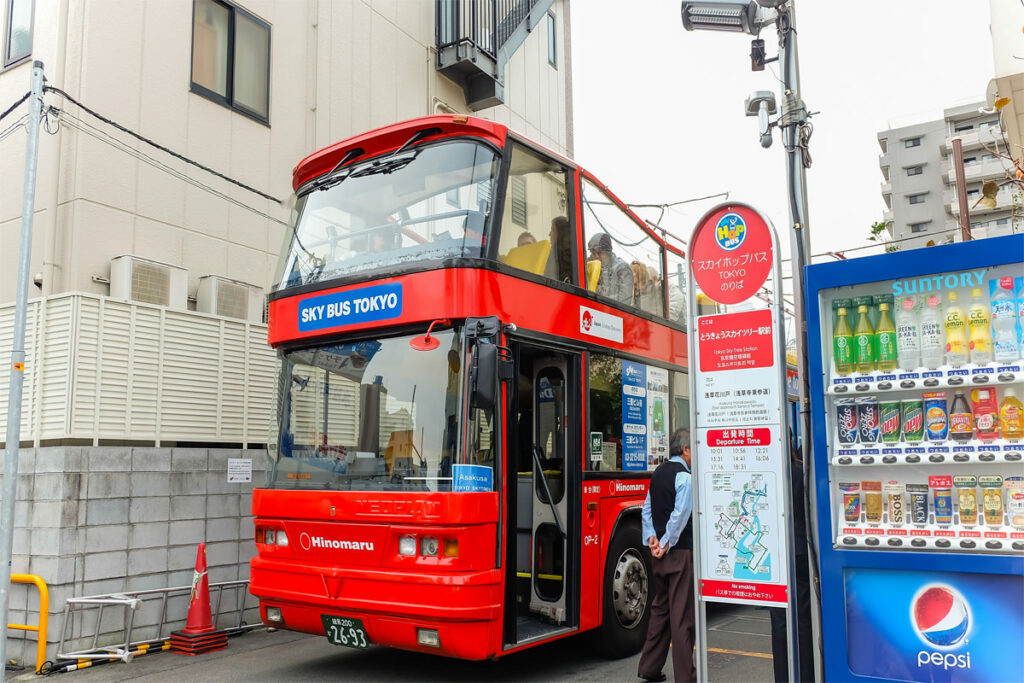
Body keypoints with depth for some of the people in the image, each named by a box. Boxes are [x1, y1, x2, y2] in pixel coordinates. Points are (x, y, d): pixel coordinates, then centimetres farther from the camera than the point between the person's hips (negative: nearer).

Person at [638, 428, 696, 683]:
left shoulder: (658, 473, 12)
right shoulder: (685, 477, -13)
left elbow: (647, 509, 11)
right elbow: (680, 515, -20)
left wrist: (651, 537, 3)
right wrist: (666, 544, -13)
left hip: (659, 553, 8)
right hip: (680, 552, -8)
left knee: (660, 609, 16)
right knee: (682, 614, -3)